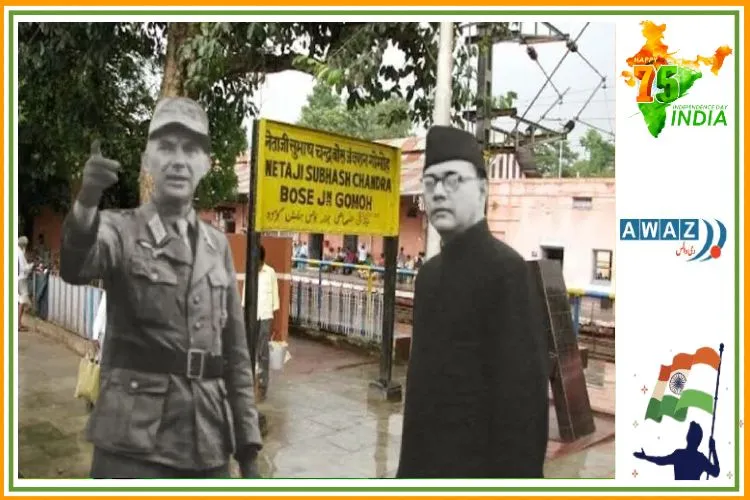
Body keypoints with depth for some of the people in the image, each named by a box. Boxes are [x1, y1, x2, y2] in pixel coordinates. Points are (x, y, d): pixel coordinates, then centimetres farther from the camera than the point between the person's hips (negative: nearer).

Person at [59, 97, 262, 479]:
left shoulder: (217, 245, 9)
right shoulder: (120, 229, 0)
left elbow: (236, 352, 10)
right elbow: (74, 267, -24)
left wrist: (247, 446, 7)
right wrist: (86, 201, -44)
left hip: (209, 447, 4)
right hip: (133, 442, -3)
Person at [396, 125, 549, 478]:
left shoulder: (507, 270, -16)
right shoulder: (429, 272, 7)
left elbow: (523, 391, -19)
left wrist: (514, 469, -20)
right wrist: (410, 459, 12)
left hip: (474, 463, -7)